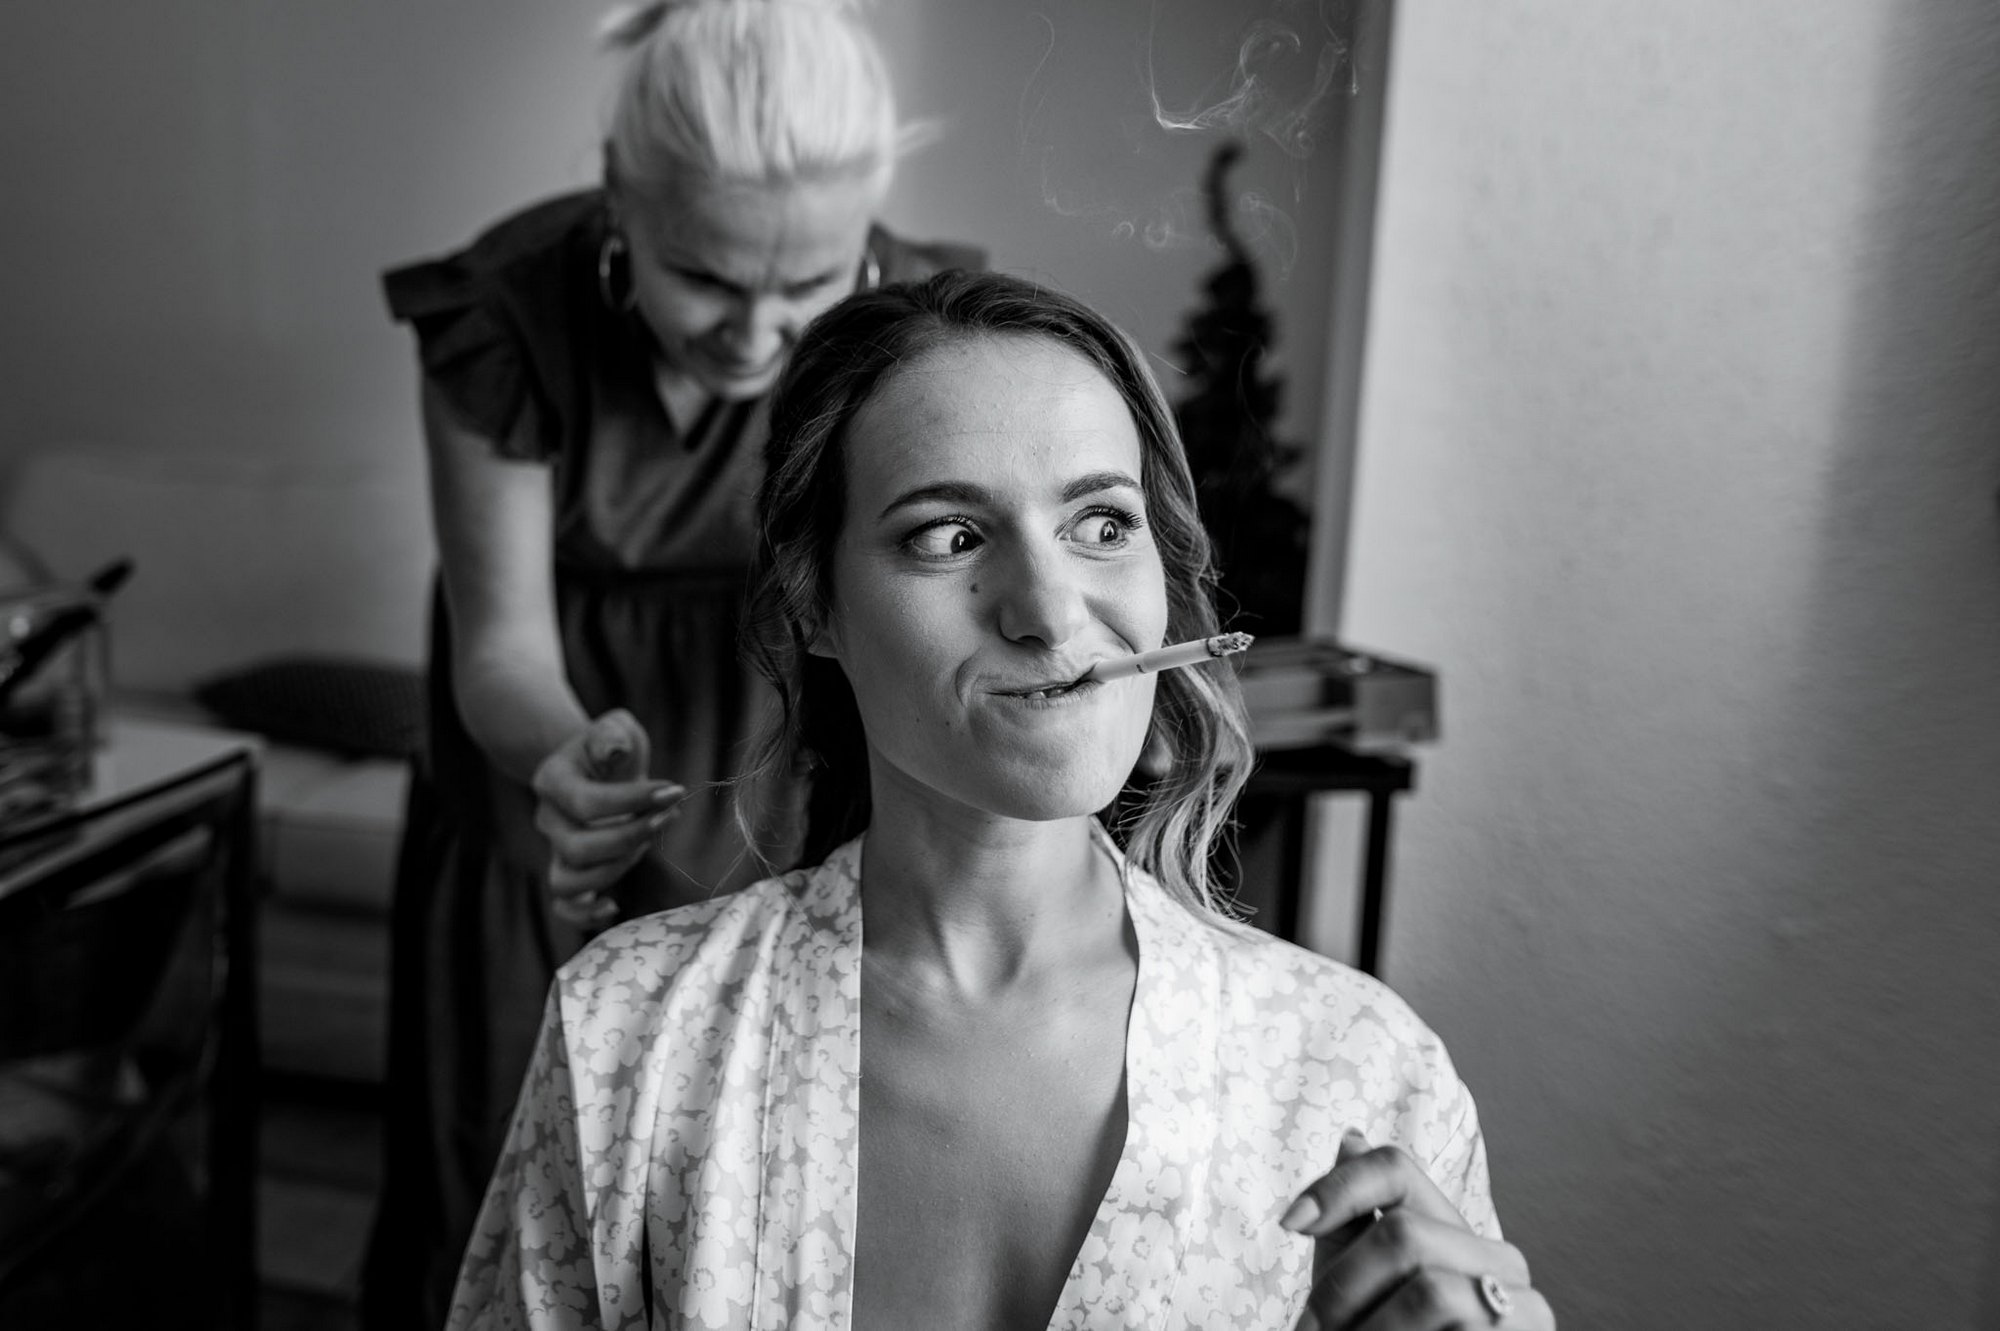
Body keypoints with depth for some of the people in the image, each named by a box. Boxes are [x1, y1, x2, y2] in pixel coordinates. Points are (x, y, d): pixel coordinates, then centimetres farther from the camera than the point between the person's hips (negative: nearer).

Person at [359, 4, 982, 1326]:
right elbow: (500, 641, -19)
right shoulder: (505, 312, -22)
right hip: (539, 765, 0)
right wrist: (565, 759, -41)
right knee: (500, 1195, 8)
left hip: (764, 785, 1)